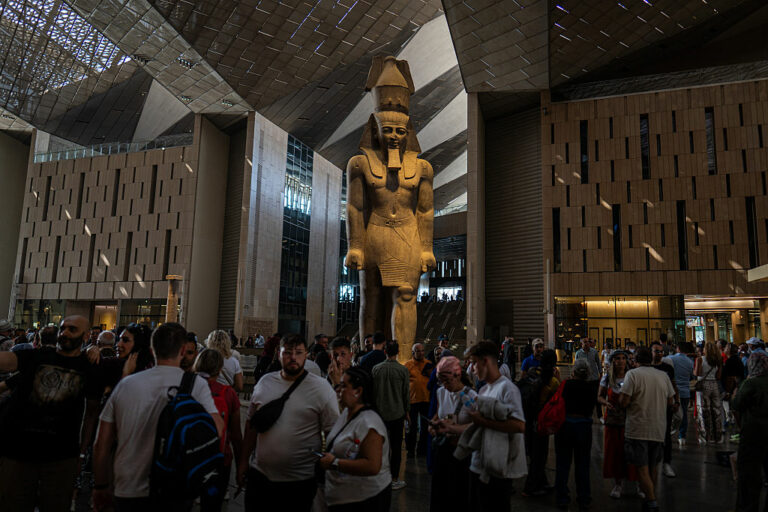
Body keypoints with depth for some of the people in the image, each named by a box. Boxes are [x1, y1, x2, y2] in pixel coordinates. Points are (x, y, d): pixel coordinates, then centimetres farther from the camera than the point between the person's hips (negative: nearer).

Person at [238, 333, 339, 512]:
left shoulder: (321, 388, -9)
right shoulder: (264, 382, 3)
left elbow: (332, 434, -7)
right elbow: (251, 424, 11)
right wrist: (244, 461, 11)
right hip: (259, 474, 4)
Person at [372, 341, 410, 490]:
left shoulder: (376, 369, -3)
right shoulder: (403, 370, -10)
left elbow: (372, 390, 3)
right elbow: (406, 393, -3)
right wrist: (406, 410, 12)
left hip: (380, 413, 3)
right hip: (397, 413, -2)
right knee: (396, 446, 6)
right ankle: (394, 479, 12)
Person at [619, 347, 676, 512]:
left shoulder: (633, 374, -12)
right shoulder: (663, 376, 4)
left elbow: (624, 402, -17)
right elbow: (670, 402, 11)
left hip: (638, 429, -5)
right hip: (659, 429, 5)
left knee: (642, 468, -1)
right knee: (653, 466, 20)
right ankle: (651, 497, 32)